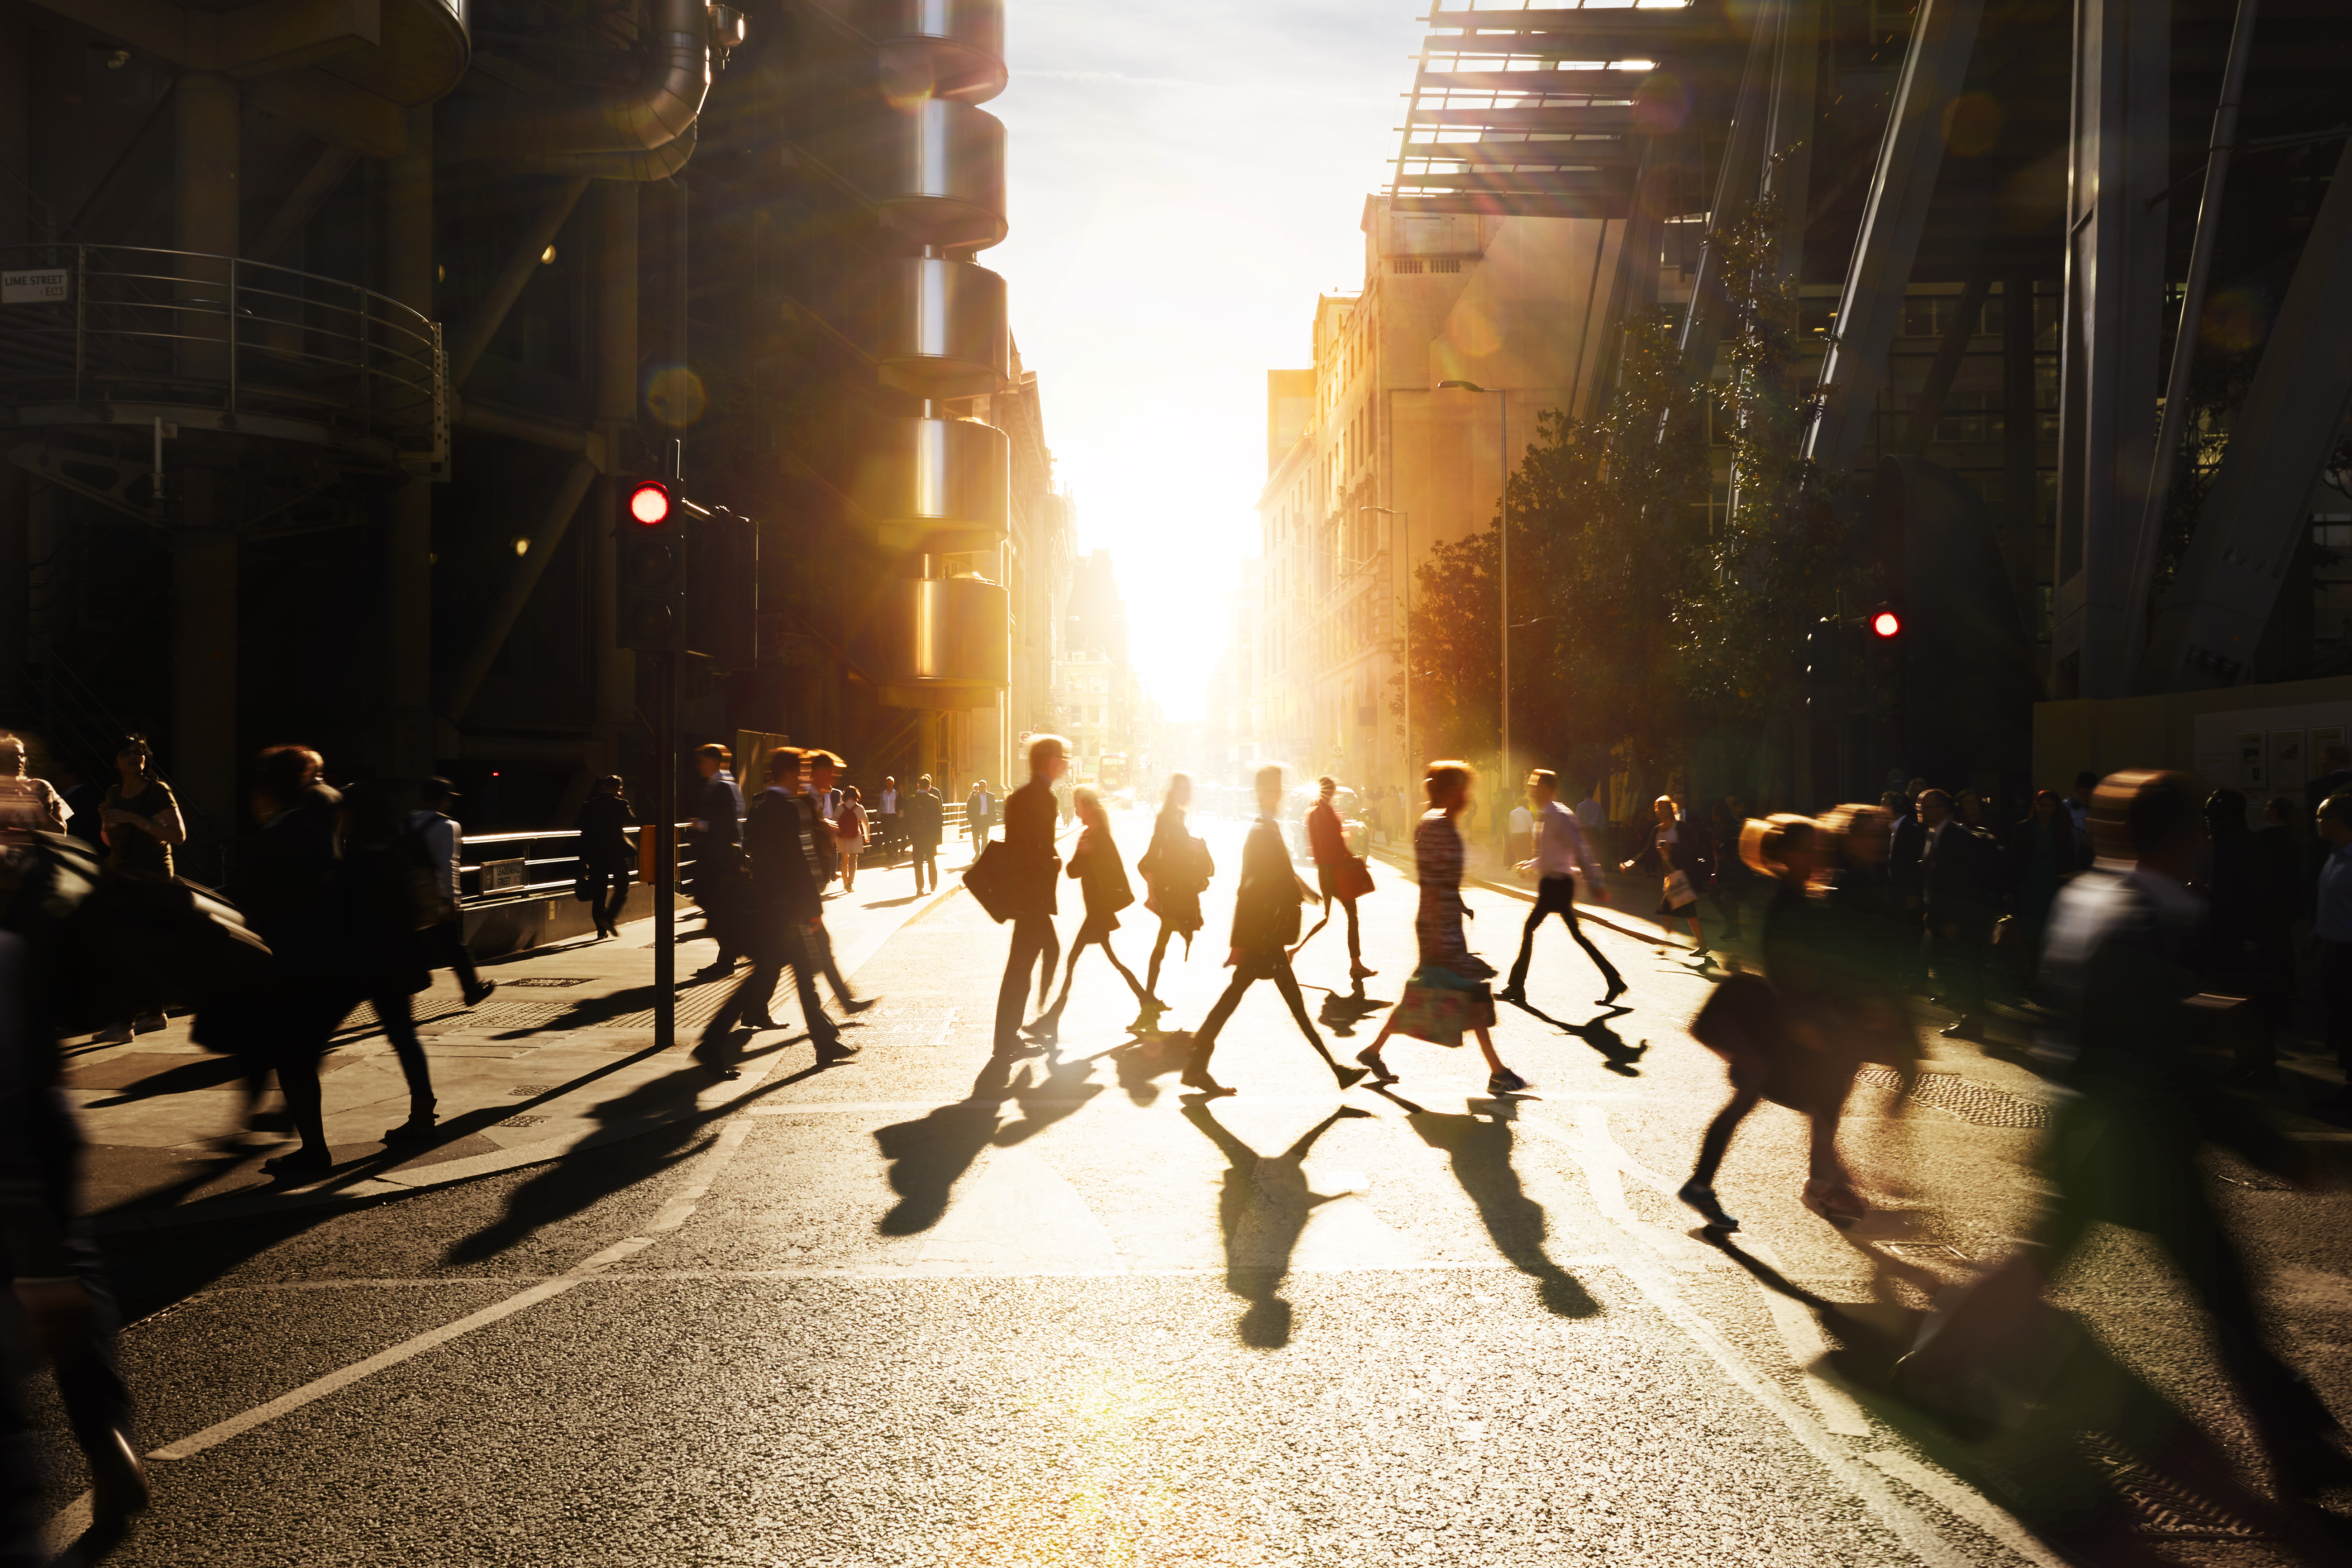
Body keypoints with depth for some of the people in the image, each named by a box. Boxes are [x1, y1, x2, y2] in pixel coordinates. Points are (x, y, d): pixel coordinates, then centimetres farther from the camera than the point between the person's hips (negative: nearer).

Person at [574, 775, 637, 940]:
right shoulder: (620, 804, -7)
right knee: (622, 887, 8)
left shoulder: (589, 805, 2)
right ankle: (610, 918, -11)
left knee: (599, 892, 8)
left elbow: (579, 825, 6)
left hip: (595, 854, 3)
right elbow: (632, 821, 4)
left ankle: (601, 929, 6)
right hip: (617, 852, -3)